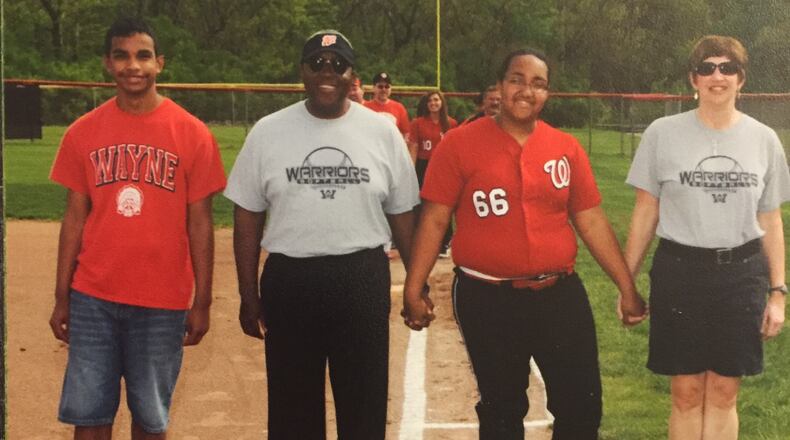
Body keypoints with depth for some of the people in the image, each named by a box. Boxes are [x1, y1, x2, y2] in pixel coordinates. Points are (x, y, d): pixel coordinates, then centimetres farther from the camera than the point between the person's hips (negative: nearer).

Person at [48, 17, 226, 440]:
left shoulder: (192, 134, -3)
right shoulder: (83, 132, 3)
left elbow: (199, 224, -1)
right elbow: (75, 218, 7)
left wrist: (201, 302, -2)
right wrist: (61, 296, 5)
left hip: (163, 302, -1)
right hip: (93, 299, 2)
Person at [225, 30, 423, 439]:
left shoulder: (383, 132, 1)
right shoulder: (268, 131, 1)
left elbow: (402, 216, 7)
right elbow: (248, 218, 4)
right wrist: (248, 295, 1)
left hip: (363, 280, 0)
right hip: (288, 281, 0)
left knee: (365, 404, 9)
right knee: (292, 407, 10)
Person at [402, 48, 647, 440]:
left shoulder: (567, 147, 4)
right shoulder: (461, 143, -4)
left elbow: (591, 221, 9)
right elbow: (434, 219, -4)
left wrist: (627, 287, 8)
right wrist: (413, 290, -9)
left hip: (561, 294, 3)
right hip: (487, 300, -2)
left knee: (583, 406, 6)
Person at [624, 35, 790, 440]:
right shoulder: (662, 134, -4)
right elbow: (645, 214, 1)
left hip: (743, 274, 2)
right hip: (679, 271, -1)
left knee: (723, 394, 7)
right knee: (686, 394, 4)